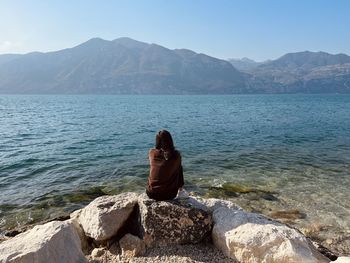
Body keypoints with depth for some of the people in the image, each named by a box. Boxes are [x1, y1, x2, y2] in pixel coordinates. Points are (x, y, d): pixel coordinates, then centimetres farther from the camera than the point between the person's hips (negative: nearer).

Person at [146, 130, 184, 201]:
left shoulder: (151, 153, -9)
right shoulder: (176, 155, -11)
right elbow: (179, 171, 7)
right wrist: (181, 184, 23)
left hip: (152, 193, 1)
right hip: (170, 194, 0)